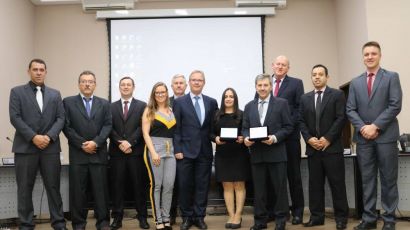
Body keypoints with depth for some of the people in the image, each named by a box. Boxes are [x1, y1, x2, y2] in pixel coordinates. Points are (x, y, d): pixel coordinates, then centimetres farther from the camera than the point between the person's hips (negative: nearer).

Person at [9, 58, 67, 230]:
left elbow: (60, 118, 6)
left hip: (50, 147, 2)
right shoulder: (17, 92, 5)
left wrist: (49, 136, -10)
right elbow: (15, 117, -5)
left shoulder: (55, 94, 14)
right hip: (25, 147, -2)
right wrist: (33, 137, -14)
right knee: (25, 188, 4)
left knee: (53, 186, 4)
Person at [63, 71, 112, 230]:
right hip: (77, 153, -1)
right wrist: (82, 144, -10)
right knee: (78, 191, 3)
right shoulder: (68, 102, 7)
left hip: (99, 153, 1)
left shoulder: (104, 103, 12)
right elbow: (67, 127, -1)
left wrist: (95, 142, -12)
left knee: (101, 189, 3)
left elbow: (108, 126, 2)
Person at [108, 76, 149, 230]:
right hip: (117, 152, 2)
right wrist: (120, 143, -11)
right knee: (117, 185, 4)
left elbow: (142, 127, -3)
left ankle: (142, 216, 12)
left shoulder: (142, 106, 7)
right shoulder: (111, 107, 12)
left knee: (139, 185, 3)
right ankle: (117, 217, 12)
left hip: (136, 151, -1)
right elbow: (110, 128, 3)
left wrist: (130, 142, -13)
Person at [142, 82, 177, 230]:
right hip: (154, 148, -4)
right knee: (156, 185, -1)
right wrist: (153, 152, -15)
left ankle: (166, 218, 13)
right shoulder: (149, 110, 2)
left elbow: (175, 132, 14)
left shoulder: (172, 110, 13)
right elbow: (145, 133, -5)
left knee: (169, 185, 2)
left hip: (170, 150, 4)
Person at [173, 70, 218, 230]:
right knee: (185, 185, 3)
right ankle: (187, 217, 17)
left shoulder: (212, 102, 9)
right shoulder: (179, 102, 2)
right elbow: (176, 128, -1)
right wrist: (177, 149, -7)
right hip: (185, 151, -2)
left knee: (202, 186, 6)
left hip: (205, 151, 2)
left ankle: (199, 217, 18)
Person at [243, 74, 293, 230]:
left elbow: (288, 127, -2)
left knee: (280, 187, 4)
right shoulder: (249, 106, 13)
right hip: (256, 153, 3)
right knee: (258, 188, 9)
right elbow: (245, 128, 13)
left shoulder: (281, 103, 1)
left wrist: (275, 138, -16)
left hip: (276, 153, -3)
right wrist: (246, 138, -8)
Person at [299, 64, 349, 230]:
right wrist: (309, 138, -6)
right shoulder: (305, 98, 14)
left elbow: (341, 118, -6)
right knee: (315, 184, 6)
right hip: (312, 148, 4)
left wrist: (327, 139, -13)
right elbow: (301, 121, 10)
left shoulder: (337, 95, 2)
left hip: (332, 147, -4)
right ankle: (317, 216, 13)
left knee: (337, 183, 0)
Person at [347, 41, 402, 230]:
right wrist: (362, 127, -10)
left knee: (388, 180, 3)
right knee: (367, 180, 6)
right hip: (363, 137, 3)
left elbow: (395, 106, -7)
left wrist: (375, 126, -13)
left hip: (386, 136, -3)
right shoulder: (355, 82, 13)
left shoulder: (392, 77, 3)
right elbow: (350, 110, 7)